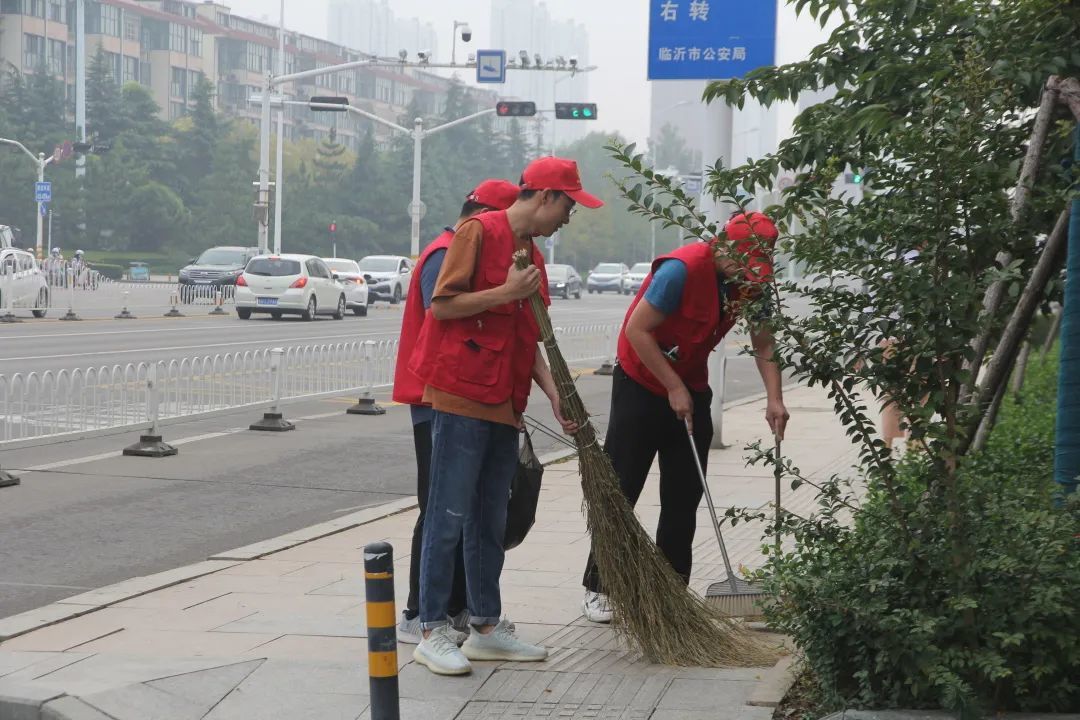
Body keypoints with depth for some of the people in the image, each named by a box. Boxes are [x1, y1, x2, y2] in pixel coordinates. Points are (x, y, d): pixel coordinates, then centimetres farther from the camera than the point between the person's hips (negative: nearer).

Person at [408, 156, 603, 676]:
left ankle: (486, 627, 20)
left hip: (503, 405, 9)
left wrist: (555, 396, 9)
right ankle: (432, 632, 0)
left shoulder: (532, 255, 18)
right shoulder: (479, 232, -7)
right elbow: (442, 305, -13)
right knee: (449, 516, -5)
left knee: (490, 521, 13)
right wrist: (506, 292, -17)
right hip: (461, 397, -8)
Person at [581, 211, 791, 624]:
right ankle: (598, 588, 6)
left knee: (684, 497, 5)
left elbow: (763, 345, 0)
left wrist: (774, 399, -14)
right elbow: (637, 330, -24)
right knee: (619, 492, -2)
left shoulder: (752, 281, -7)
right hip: (641, 384, -6)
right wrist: (674, 388, -20)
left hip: (691, 390, 6)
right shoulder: (684, 269, -28)